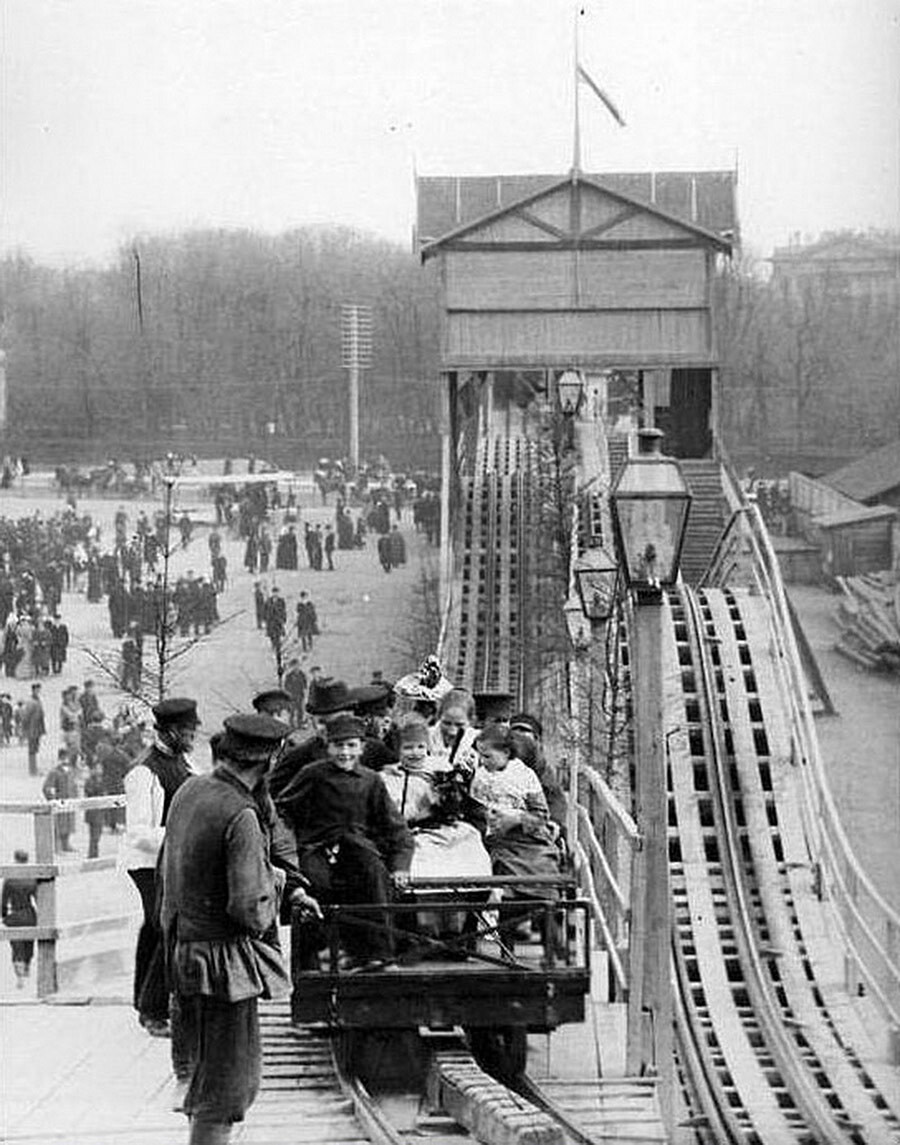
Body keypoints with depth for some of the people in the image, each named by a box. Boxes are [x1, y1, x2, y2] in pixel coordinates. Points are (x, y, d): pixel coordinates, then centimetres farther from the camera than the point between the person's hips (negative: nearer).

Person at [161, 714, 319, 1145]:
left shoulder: (190, 791, 5)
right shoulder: (240, 815, -23)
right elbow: (249, 908, -25)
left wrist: (283, 888, 19)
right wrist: (275, 886, -4)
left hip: (188, 945, 9)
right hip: (226, 958, -9)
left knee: (245, 1074, 21)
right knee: (226, 1081, -1)